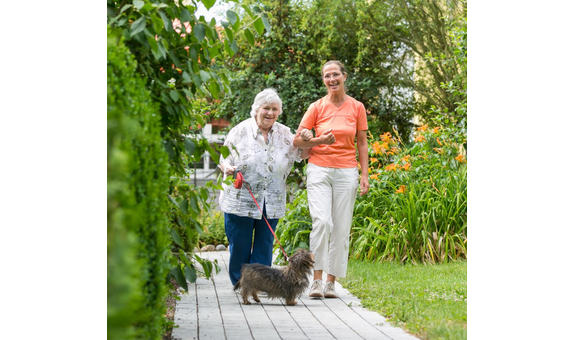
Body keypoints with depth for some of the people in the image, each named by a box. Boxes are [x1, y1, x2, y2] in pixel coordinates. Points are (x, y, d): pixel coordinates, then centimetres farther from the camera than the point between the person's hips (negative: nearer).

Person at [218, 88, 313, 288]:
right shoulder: (240, 131, -1)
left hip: (272, 203, 3)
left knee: (265, 245, 6)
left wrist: (307, 142, -5)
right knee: (240, 245, 3)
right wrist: (227, 168, -22)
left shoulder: (285, 134, 9)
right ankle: (239, 284, 16)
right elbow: (223, 159, 1)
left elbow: (302, 155, 16)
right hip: (240, 201, -3)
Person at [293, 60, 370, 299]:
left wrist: (365, 175, 2)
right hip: (319, 169, -1)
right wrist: (320, 140, -13)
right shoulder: (317, 107, 3)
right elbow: (297, 141, 4)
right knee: (321, 221, -17)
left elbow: (362, 144, 9)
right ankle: (317, 279, -11)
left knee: (341, 228, 0)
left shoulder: (357, 108, 5)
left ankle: (331, 282, 8)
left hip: (346, 172, 1)